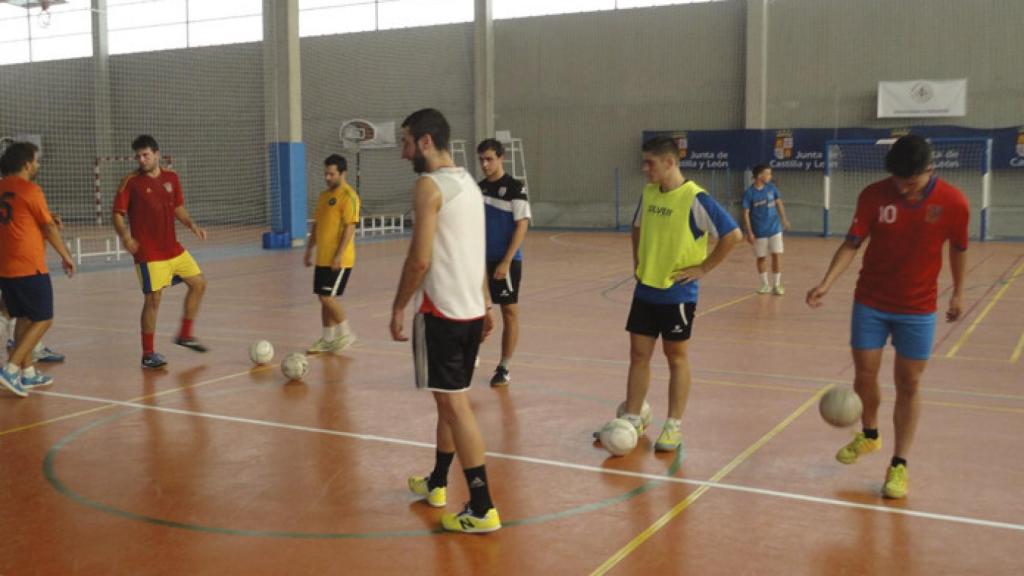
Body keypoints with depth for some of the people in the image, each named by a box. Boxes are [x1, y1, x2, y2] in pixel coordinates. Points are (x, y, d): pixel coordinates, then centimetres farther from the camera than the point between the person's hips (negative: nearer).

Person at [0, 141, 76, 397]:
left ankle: (28, 372, 20)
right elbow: (49, 227, -8)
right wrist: (66, 256, 2)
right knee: (43, 320, -1)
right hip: (29, 267, -8)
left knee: (24, 318, 16)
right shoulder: (30, 189, -11)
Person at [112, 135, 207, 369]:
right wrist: (125, 236, -25)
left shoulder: (171, 177, 7)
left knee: (198, 283, 9)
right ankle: (148, 354, 7)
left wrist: (192, 225, 0)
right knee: (153, 299, -5)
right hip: (149, 253, -6)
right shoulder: (131, 181, -8)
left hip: (173, 248, 6)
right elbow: (118, 213, -8)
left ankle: (185, 335, 24)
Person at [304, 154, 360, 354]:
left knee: (328, 298, -9)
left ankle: (346, 334, 7)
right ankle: (328, 339, 20)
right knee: (324, 298, 11)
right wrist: (309, 250, 18)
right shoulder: (324, 195, 14)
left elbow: (350, 227, -17)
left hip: (338, 260, -8)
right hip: (322, 258, 8)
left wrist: (339, 255, -21)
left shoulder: (348, 196, -12)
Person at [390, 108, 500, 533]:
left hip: (443, 311, -9)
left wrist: (398, 307, -8)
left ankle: (482, 509, -2)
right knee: (449, 399, 20)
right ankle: (437, 484, 35)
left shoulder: (429, 185, -13)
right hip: (472, 309, 9)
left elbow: (420, 259, -19)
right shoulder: (467, 182, 14)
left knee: (455, 404, -4)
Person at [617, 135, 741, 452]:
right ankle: (632, 420, 21)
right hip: (645, 289, 6)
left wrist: (702, 268, -14)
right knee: (639, 354, 10)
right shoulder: (648, 193, 5)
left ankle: (674, 427, 15)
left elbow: (733, 234, -16)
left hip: (677, 292, -6)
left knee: (676, 357, 5)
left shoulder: (695, 199, -16)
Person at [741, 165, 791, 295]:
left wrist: (784, 219, 12)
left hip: (774, 229, 2)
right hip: (759, 232, -2)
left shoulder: (771, 187, -3)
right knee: (761, 257, 8)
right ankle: (765, 285, 23)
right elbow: (746, 213, -11)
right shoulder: (749, 193, -13)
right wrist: (749, 232, -14)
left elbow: (778, 203, 11)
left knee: (777, 255, -1)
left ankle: (776, 285, 10)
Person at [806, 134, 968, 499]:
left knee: (908, 385, 3)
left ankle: (899, 465, 15)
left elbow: (958, 248, 3)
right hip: (870, 303, 1)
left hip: (918, 309, -1)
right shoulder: (874, 195, -12)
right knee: (864, 375, 8)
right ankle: (869, 435, 36)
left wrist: (958, 292, 13)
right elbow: (852, 243, -11)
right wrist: (827, 283, -25)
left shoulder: (953, 202, -13)